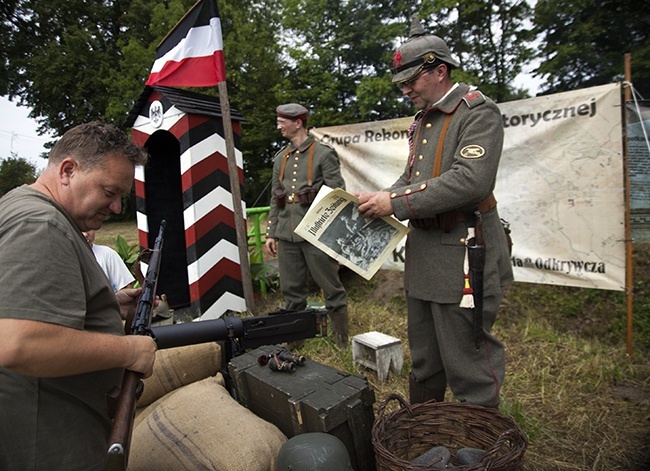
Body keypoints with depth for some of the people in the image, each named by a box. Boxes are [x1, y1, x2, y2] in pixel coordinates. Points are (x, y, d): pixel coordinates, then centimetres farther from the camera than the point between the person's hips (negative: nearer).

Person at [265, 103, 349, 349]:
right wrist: (271, 233, 14)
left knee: (332, 289, 3)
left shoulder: (324, 154, -2)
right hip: (287, 235, 6)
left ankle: (342, 342, 17)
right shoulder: (280, 158, 15)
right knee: (291, 291, 12)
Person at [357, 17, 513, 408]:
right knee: (423, 364, 20)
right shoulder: (422, 121, 18)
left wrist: (396, 203, -20)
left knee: (469, 369, 1)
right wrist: (382, 200, 2)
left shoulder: (478, 112, -9)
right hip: (423, 254, 9)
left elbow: (470, 181, -23)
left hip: (463, 256, -9)